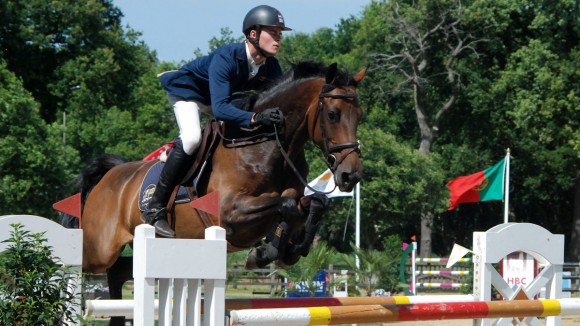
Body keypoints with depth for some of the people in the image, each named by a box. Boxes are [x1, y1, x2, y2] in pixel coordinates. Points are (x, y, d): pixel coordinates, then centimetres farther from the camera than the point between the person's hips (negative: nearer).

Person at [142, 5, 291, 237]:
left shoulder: (270, 67, -18)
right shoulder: (225, 58, -40)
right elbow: (220, 108, -50)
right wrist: (255, 118, -63)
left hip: (226, 95, 8)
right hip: (187, 90, -8)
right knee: (192, 138, -31)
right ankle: (155, 209, -28)